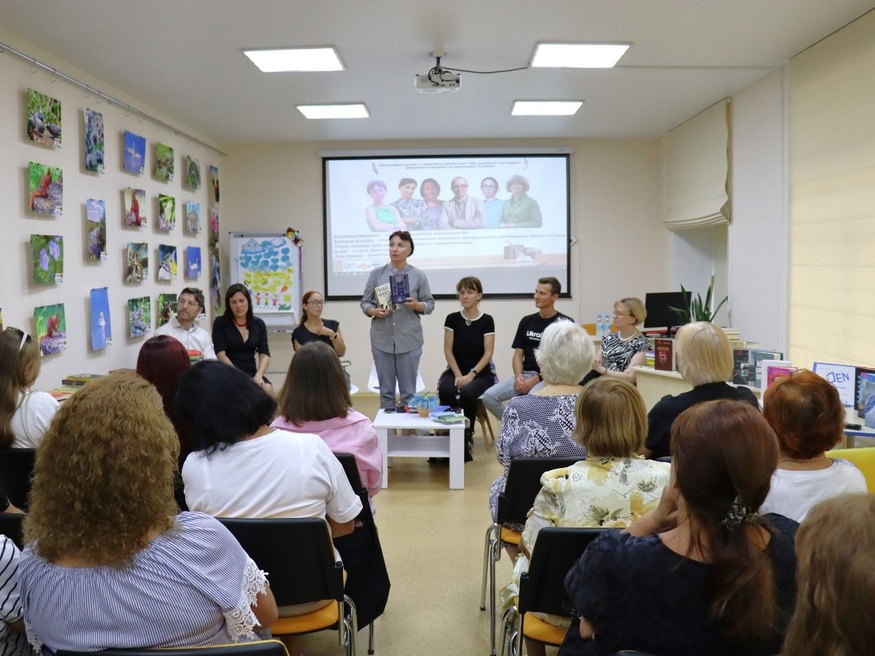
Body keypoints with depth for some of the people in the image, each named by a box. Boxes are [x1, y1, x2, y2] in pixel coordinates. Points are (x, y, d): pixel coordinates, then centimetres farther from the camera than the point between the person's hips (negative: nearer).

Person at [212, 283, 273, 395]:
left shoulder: (259, 324, 11)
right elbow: (220, 354, -7)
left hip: (251, 373, 3)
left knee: (267, 389, -28)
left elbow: (265, 355, 2)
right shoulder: (220, 323, 3)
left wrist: (258, 376, -17)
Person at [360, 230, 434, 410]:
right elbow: (365, 303, 6)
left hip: (409, 340, -1)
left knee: (408, 390, 5)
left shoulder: (418, 276, 0)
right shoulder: (376, 274, 2)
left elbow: (430, 304, 5)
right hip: (382, 339, 1)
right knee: (386, 389, 8)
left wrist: (416, 305, -16)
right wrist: (374, 311, -14)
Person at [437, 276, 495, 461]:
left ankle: (466, 437, -14)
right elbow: (448, 350, 0)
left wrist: (471, 374, -19)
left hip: (480, 373, -2)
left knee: (467, 392, -34)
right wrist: (458, 375, -13)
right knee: (445, 390, -32)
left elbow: (488, 353, -7)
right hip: (455, 370, 2)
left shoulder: (486, 321, -2)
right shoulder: (452, 319, 4)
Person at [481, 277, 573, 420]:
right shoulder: (527, 321, 13)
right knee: (489, 396, -16)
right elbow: (518, 354, 12)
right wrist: (519, 375, -8)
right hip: (525, 375, 5)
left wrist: (537, 379, -15)